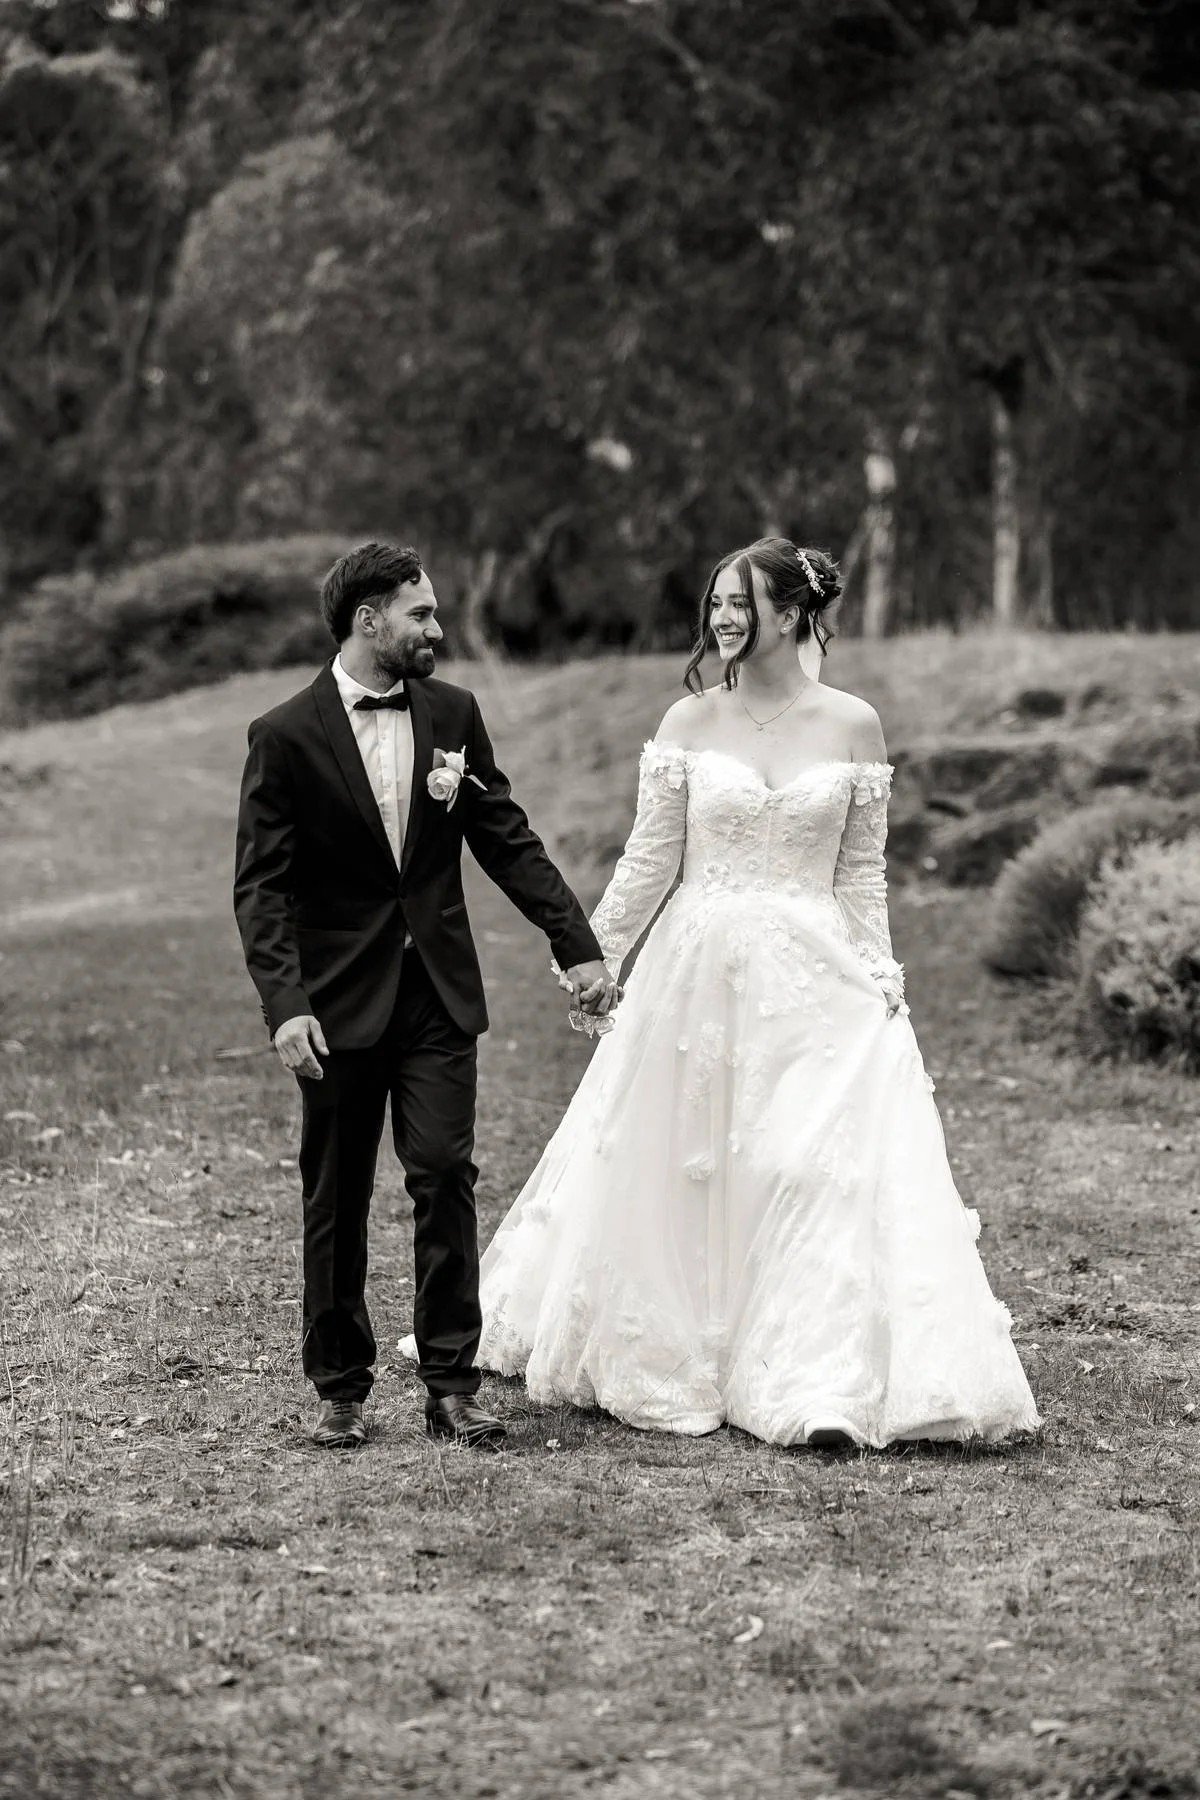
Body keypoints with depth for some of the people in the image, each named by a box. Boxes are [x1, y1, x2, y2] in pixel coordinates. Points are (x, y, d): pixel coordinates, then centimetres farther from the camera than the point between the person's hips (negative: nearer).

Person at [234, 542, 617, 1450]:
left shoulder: (453, 713, 5)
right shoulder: (286, 736, -7)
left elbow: (508, 840, 10)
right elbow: (262, 888, -8)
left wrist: (578, 947, 4)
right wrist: (284, 1005, -19)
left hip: (439, 995, 2)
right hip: (341, 999, -2)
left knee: (445, 1175, -6)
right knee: (337, 1198, 5)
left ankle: (453, 1384, 0)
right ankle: (341, 1389, 16)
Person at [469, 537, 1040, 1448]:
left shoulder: (853, 726, 0)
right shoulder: (690, 723, 2)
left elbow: (862, 876, 4)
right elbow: (649, 860, 4)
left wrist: (882, 987, 0)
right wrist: (593, 958, 0)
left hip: (814, 984, -1)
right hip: (698, 974, 1)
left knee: (818, 1168, -7)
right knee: (679, 1170, 8)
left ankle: (822, 1388, -5)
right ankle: (669, 1361, 21)